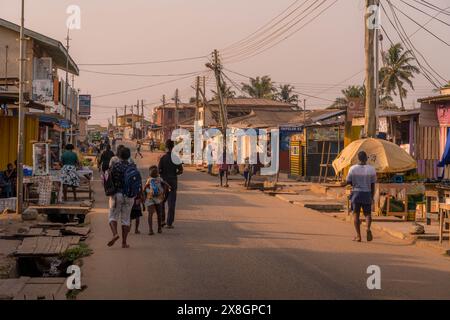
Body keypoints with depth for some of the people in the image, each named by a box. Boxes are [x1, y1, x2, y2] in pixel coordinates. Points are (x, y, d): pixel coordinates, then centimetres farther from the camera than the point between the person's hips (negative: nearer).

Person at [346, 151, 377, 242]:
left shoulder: (353, 169, -6)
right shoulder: (371, 169, -3)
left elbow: (348, 182, -1)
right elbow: (373, 185, 1)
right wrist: (372, 197, 10)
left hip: (356, 193, -1)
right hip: (367, 194, 1)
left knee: (356, 214, 7)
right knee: (367, 213, 11)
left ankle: (358, 236, 3)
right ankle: (368, 228, -18)